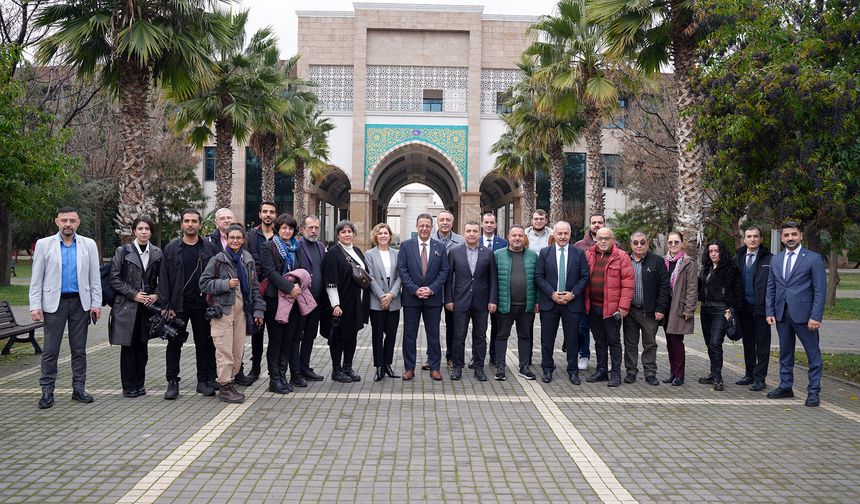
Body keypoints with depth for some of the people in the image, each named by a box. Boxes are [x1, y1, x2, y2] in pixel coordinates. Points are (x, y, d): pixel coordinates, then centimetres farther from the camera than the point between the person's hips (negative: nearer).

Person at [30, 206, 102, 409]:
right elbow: (36, 278, 1)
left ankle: (78, 388, 15)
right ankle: (47, 391, 8)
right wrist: (35, 306, -6)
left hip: (80, 303, 1)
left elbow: (95, 277, 6)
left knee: (79, 349, 7)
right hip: (54, 303, -1)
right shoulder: (44, 244, 2)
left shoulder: (89, 245, 5)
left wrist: (96, 304, 0)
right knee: (50, 350, 1)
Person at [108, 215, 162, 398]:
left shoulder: (157, 253, 7)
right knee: (128, 347, 0)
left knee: (142, 347, 7)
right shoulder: (123, 251, -1)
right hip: (126, 306, -2)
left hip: (147, 306, 3)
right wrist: (134, 294, -10)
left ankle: (139, 383, 17)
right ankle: (128, 386, 9)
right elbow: (114, 279, -3)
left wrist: (156, 295, -4)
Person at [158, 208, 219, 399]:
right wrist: (165, 305, -5)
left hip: (202, 303, 0)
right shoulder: (171, 249, 4)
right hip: (178, 304, 0)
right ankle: (172, 382, 13)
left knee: (204, 343, 6)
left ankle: (204, 381, 16)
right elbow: (163, 278, 2)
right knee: (174, 343, 4)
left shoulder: (209, 248, 5)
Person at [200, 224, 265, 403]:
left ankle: (230, 381, 19)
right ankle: (224, 387, 2)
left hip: (241, 309, 5)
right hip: (222, 309, -4)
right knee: (225, 350, -6)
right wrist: (226, 284, -14)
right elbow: (204, 283, -3)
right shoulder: (218, 259, -2)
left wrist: (258, 310, 8)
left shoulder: (248, 260, 11)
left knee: (238, 350, 6)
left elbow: (255, 286, 14)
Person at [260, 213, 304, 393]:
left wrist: (298, 285, -6)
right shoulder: (268, 248, -1)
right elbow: (271, 272, -12)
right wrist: (289, 287, -21)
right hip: (275, 298, -5)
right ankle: (275, 379, 4)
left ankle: (282, 376, 12)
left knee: (289, 338, 5)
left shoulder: (296, 248, 16)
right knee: (276, 339, -1)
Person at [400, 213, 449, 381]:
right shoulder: (406, 246, 1)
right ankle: (409, 368, 14)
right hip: (411, 297, -1)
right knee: (409, 334, 5)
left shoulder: (440, 247, 5)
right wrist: (415, 290, -12)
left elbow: (444, 271, 2)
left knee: (433, 334, 7)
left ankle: (434, 367, 16)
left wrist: (431, 289, -11)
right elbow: (402, 270, -3)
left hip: (433, 297, 1)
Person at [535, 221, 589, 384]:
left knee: (572, 339, 6)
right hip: (549, 302, 0)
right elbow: (539, 277, -1)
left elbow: (584, 277, 2)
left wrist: (573, 294, -11)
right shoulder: (544, 253, 4)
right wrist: (552, 294, -11)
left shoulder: (579, 254, 5)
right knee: (547, 338, 6)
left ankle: (573, 371, 17)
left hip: (572, 303, 0)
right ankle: (547, 369, 18)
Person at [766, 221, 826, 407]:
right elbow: (771, 288, 14)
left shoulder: (813, 259, -4)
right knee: (785, 353, 14)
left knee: (813, 354, 2)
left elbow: (820, 290, -7)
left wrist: (815, 316, -13)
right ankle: (786, 387, 25)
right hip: (782, 314, 5)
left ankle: (813, 391, 11)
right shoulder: (776, 260, 11)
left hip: (803, 314, -5)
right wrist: (769, 312, 5)